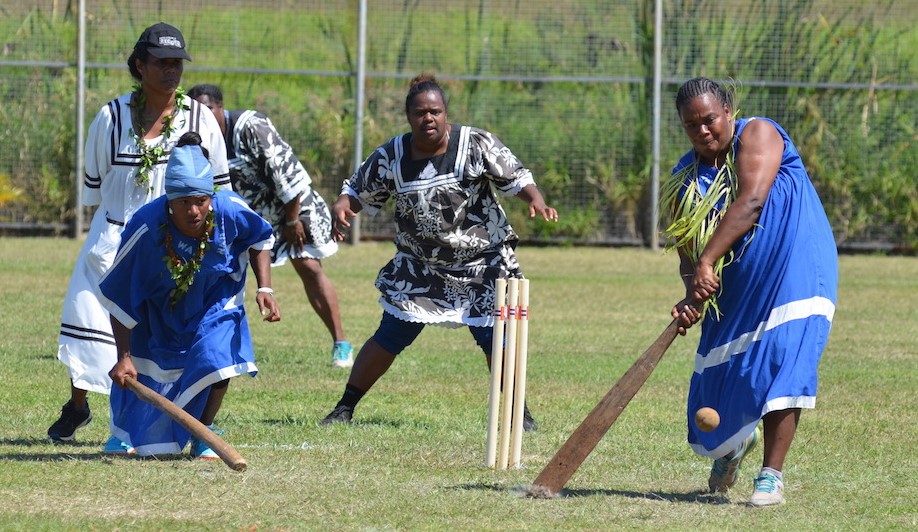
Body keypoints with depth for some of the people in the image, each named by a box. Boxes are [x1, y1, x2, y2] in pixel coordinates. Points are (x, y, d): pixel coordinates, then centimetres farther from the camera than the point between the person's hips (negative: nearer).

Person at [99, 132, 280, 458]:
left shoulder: (230, 210, -32)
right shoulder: (146, 228, -36)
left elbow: (259, 240, -5)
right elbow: (118, 299, -24)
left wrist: (264, 289, -15)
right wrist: (124, 357, -22)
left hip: (213, 303, 1)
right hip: (157, 313, -1)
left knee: (218, 356, -21)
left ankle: (203, 436, 7)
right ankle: (124, 432, 44)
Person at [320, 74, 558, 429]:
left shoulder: (477, 145, -13)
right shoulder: (390, 157, -8)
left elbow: (516, 177, -7)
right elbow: (358, 192, 3)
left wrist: (536, 201, -28)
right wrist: (341, 206, -20)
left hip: (483, 264, -1)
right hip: (418, 267, 1)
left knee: (494, 339, -6)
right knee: (390, 337, -2)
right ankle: (344, 408, 10)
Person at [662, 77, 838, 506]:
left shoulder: (757, 135, -8)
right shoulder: (685, 178, 7)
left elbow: (751, 201, -23)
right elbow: (686, 251, 2)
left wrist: (707, 261, -28)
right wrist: (692, 295, -20)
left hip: (793, 266, -5)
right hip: (735, 286, 5)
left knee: (783, 363, -19)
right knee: (717, 377, 7)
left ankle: (771, 475, -16)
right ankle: (731, 446, 41)